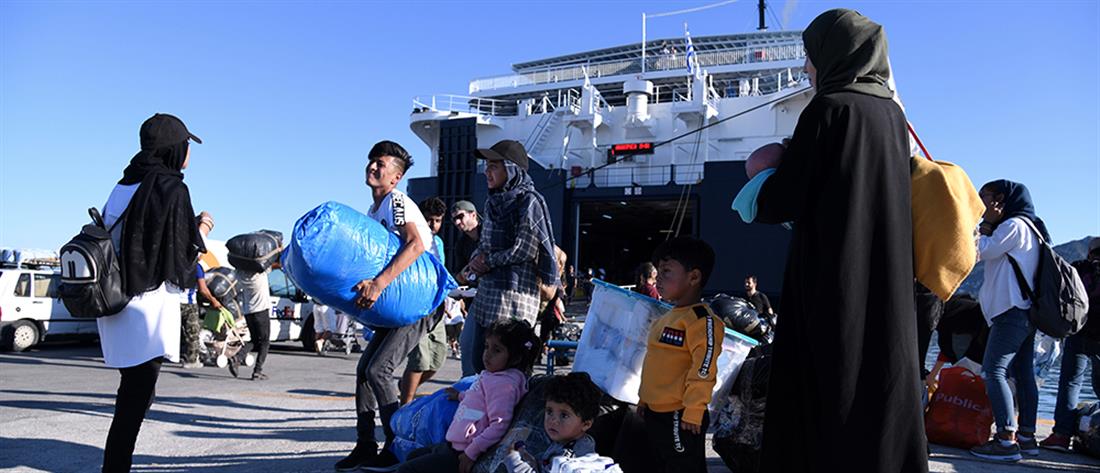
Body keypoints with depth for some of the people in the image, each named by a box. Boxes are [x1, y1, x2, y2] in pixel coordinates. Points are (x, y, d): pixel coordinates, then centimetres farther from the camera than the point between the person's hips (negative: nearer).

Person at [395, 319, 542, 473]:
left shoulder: (504, 383, -22)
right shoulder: (490, 375, 8)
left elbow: (500, 424, -28)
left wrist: (472, 453, -26)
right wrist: (461, 396, 38)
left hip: (462, 455, -11)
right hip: (455, 446, 11)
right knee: (413, 456, 26)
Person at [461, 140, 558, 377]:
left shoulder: (529, 202, -9)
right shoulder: (494, 202, 16)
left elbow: (524, 250, -14)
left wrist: (488, 262, -6)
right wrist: (477, 259, 5)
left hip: (514, 290, -9)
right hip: (487, 289, 9)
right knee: (470, 346, 12)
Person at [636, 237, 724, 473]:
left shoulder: (703, 320, -17)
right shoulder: (667, 319, 13)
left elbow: (704, 370, -23)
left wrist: (693, 412, -23)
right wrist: (644, 399, 21)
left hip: (680, 417, -10)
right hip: (655, 413, 10)